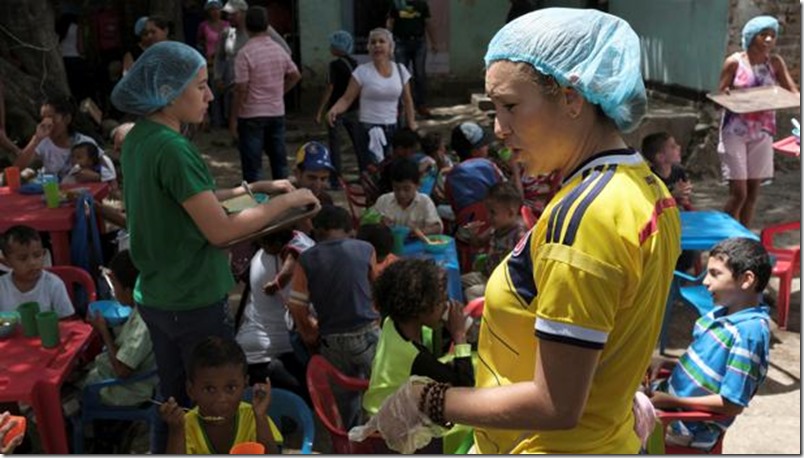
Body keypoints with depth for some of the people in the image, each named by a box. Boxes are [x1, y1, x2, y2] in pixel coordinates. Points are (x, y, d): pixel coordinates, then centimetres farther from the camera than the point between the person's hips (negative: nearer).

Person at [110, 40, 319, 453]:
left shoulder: (139, 139, 5)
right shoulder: (171, 148, -23)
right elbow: (221, 230, -24)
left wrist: (251, 188, 9)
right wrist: (287, 201, -15)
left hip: (156, 297, 9)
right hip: (194, 303, -8)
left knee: (173, 400, 21)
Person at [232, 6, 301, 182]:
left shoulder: (245, 53, -15)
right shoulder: (279, 50, 3)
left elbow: (241, 89, -15)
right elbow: (295, 75, 14)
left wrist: (234, 118, -7)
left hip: (251, 115, -5)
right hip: (277, 113, 5)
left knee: (252, 165, 0)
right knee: (279, 160, 13)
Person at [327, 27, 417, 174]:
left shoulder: (400, 70, 6)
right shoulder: (362, 71, -4)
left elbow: (407, 101, 14)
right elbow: (347, 99, -7)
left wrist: (412, 127, 12)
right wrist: (334, 109, -26)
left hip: (392, 129, 4)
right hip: (369, 130, -4)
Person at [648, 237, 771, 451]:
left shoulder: (749, 332, -24)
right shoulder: (724, 312, 2)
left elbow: (732, 405, -22)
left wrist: (673, 402, -18)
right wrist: (664, 362, 0)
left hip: (688, 426, -8)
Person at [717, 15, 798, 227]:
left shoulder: (775, 62, 3)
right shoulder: (734, 62, -7)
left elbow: (794, 93, -3)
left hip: (763, 133, 4)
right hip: (735, 132, -4)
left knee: (753, 193, 9)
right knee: (738, 193, -9)